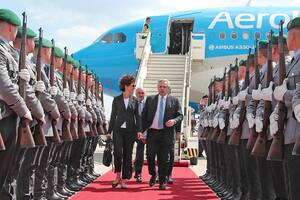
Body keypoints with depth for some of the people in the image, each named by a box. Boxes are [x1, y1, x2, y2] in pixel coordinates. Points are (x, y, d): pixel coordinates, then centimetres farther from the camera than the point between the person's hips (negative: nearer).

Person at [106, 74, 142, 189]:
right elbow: (113, 116, 8)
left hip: (130, 131, 1)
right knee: (117, 152, -15)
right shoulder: (116, 100, 5)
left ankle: (124, 180, 9)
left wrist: (139, 130, -8)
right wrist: (109, 131, 5)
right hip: (118, 129, -1)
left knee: (127, 155, 1)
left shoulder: (135, 101, 7)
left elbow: (138, 116, 5)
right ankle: (118, 176, 5)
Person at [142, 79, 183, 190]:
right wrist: (141, 130, 1)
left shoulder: (174, 100, 8)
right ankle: (153, 175, 24)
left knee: (164, 159, 1)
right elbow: (144, 115, 9)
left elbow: (180, 115, 7)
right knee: (150, 156, -1)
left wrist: (174, 120, -15)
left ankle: (162, 181, 11)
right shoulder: (150, 99, 11)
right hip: (152, 132, 1)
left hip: (166, 133, -1)